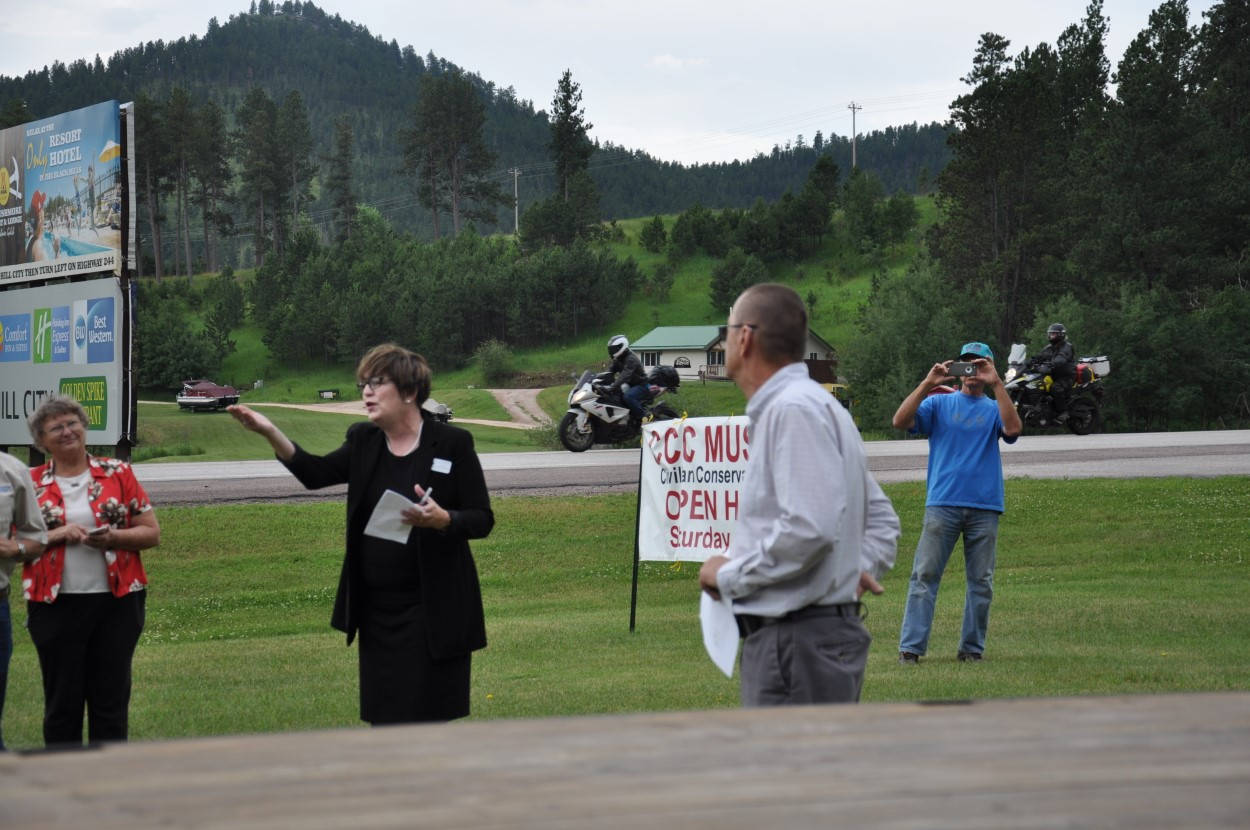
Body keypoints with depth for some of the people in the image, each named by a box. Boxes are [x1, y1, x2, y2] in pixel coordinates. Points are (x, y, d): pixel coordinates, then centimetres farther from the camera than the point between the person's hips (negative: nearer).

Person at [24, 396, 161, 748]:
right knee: (62, 701, 5)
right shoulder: (31, 484, 5)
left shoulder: (117, 473, 5)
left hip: (116, 601, 0)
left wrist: (113, 537, -14)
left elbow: (152, 533, 5)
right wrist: (57, 535, -13)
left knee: (112, 698, 4)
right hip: (55, 604, 0)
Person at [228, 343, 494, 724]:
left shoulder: (453, 445, -6)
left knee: (428, 717, -3)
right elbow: (317, 473, -6)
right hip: (377, 610, 5)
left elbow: (482, 520, -5)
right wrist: (270, 433, -20)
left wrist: (442, 520, -26)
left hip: (432, 613, -5)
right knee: (384, 717, 9)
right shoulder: (363, 441, 8)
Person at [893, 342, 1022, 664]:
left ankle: (972, 647, 11)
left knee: (981, 582, 3)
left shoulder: (994, 408, 13)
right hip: (942, 503, -1)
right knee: (925, 575, -7)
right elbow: (900, 421, -2)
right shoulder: (938, 404, 12)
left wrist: (996, 384, -12)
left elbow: (1013, 429, -9)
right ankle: (911, 646, -8)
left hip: (985, 507, 1)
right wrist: (927, 384, -11)